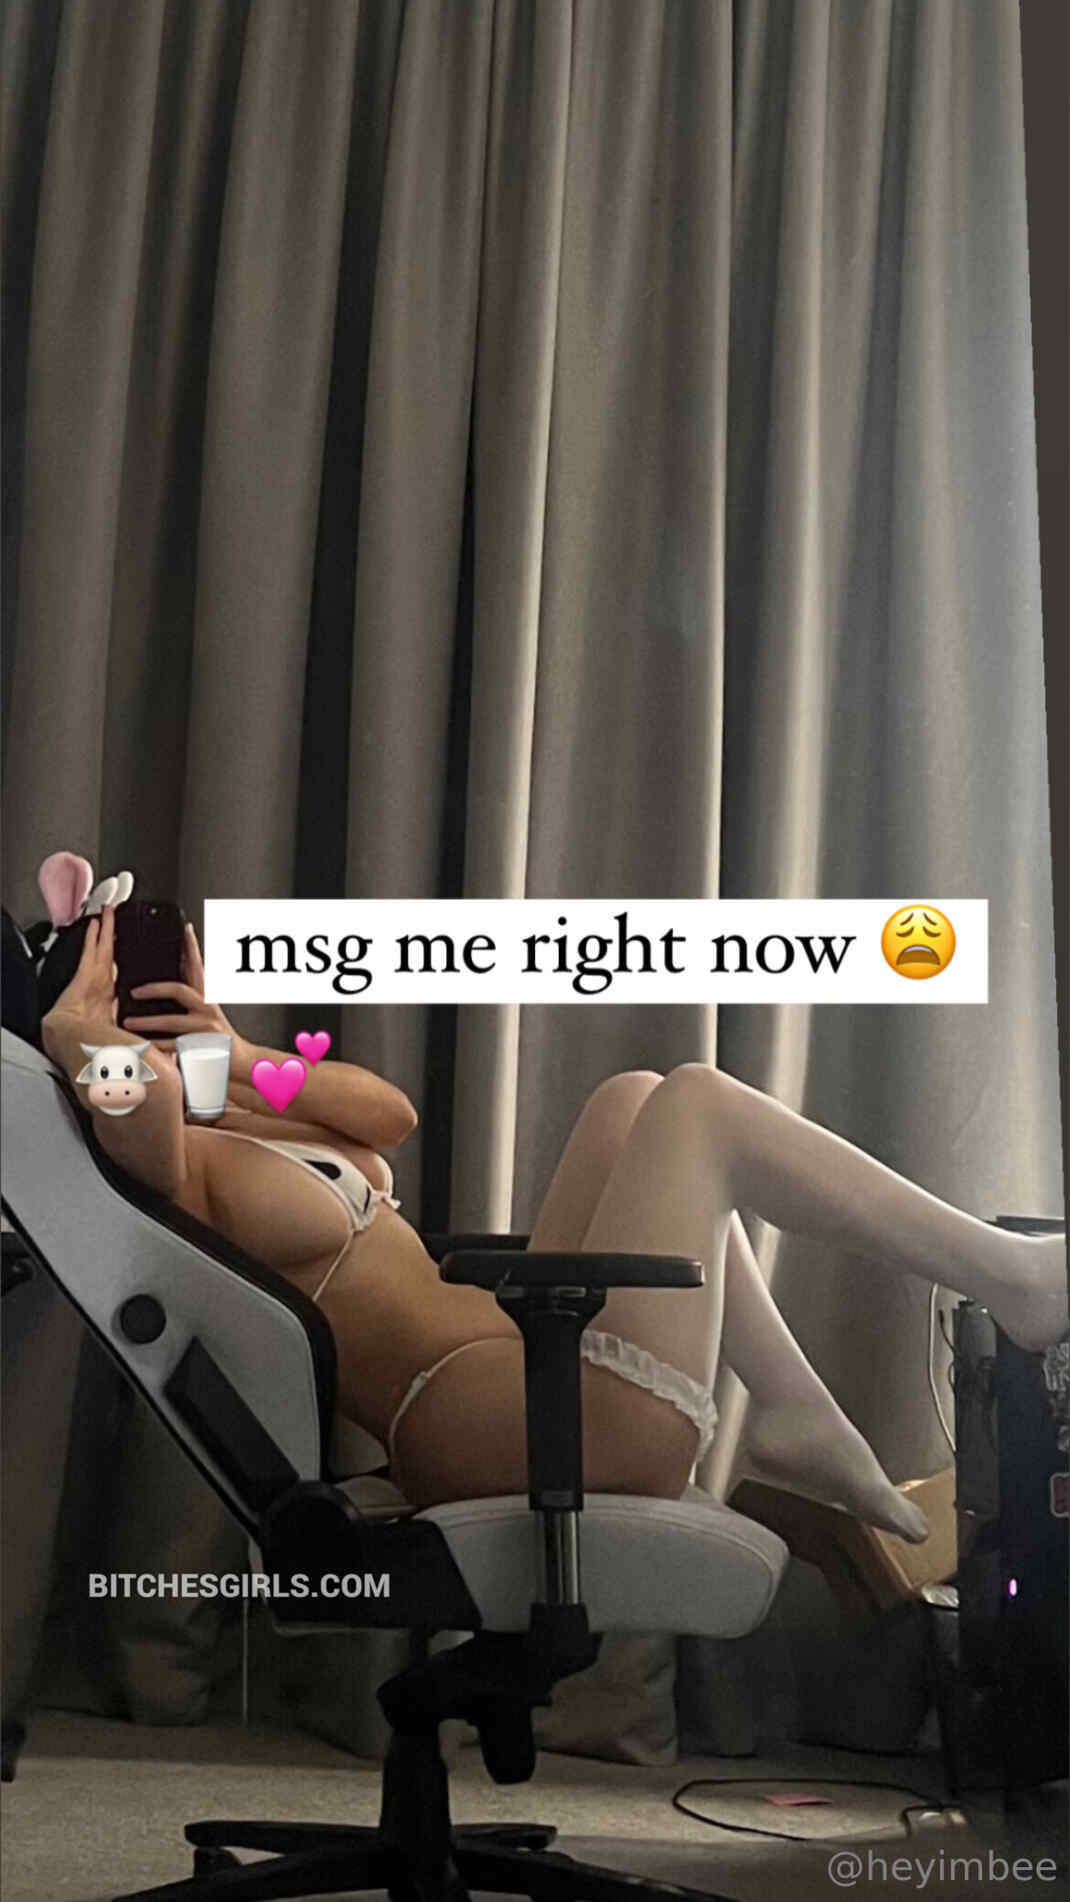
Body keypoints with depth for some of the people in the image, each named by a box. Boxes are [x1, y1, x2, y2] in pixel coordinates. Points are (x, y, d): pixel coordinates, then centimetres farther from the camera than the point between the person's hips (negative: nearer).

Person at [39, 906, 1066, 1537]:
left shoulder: (218, 1140, 18)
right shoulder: (162, 1168, -13)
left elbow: (390, 1115, 20)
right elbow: (136, 1091, -37)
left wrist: (242, 1060, 7)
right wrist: (66, 1024, -17)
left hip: (536, 1356, 11)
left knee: (633, 1103, 16)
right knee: (698, 1101, -6)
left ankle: (794, 1411, 10)